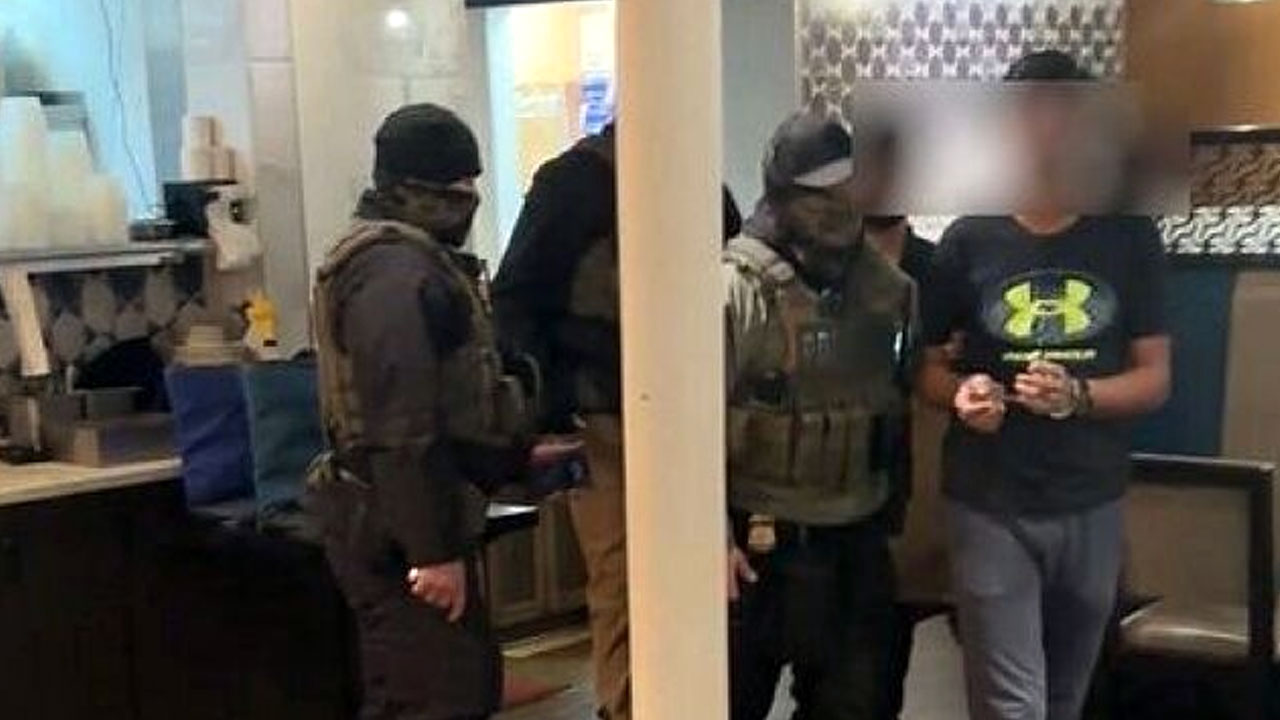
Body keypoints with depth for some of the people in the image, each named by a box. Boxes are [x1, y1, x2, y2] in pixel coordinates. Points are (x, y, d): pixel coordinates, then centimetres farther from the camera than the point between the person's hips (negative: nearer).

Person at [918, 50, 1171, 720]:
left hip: (1092, 508, 2)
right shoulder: (969, 241, -3)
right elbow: (926, 366, 5)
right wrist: (961, 393, -18)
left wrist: (1076, 396, -19)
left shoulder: (1129, 238, 0)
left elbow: (1155, 378, 0)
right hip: (990, 508, -2)